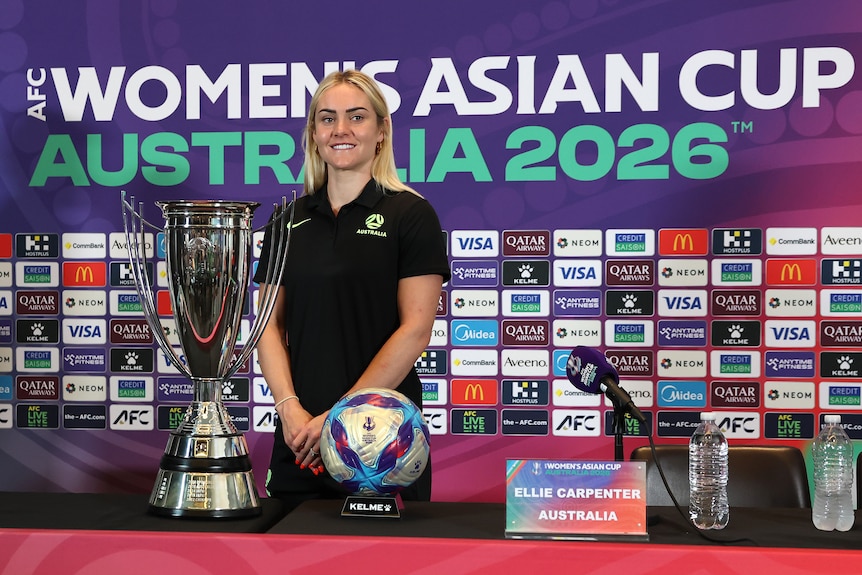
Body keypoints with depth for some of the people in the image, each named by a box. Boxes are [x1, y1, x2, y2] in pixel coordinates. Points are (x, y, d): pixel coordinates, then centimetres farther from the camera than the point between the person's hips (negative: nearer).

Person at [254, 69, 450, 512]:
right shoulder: (289, 220, 10)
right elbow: (271, 325, 7)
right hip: (300, 438, 4)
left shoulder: (410, 214, -4)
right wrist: (290, 408, -9)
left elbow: (415, 329, -10)